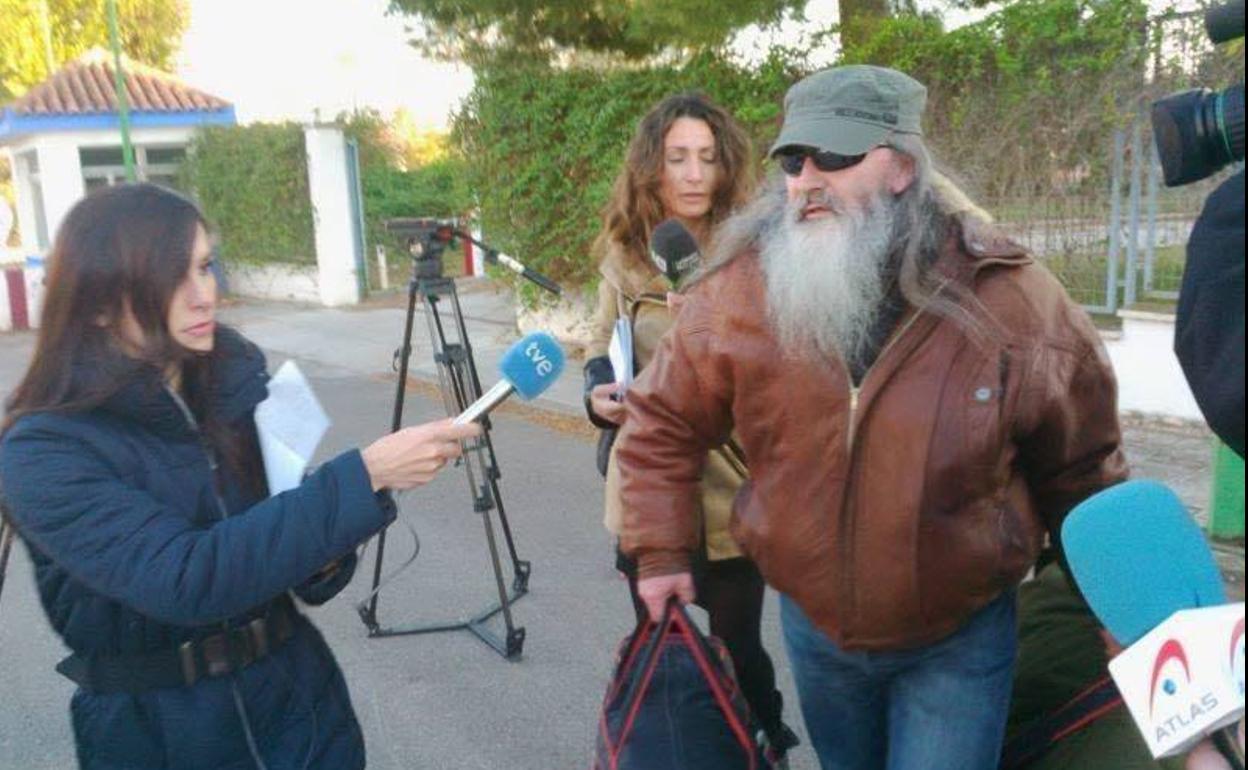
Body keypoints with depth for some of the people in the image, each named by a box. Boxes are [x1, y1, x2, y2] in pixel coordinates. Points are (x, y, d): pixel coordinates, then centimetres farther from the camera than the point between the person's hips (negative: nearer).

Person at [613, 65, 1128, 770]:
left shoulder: (1012, 302, -18)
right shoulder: (741, 291, -15)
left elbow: (1079, 473, -4)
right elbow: (662, 425, -2)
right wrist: (661, 553, -4)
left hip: (961, 638, -2)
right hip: (813, 624, 3)